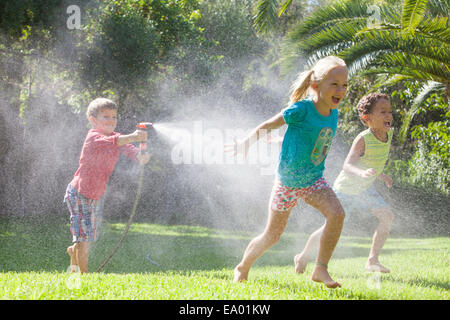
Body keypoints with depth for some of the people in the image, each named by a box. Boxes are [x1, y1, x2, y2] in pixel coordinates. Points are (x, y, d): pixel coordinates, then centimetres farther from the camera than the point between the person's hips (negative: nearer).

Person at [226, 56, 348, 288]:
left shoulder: (333, 114, -2)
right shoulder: (302, 110, -22)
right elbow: (267, 126, -10)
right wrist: (244, 144, -3)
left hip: (313, 181, 5)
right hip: (287, 182, -5)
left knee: (336, 214, -22)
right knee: (272, 236, 6)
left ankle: (321, 269, -13)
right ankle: (243, 268, 32)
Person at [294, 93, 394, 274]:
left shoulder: (389, 134, -5)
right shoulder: (363, 139, -28)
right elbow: (347, 165, -38)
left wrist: (381, 176, 13)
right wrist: (362, 173, -56)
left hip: (365, 189, 7)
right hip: (345, 189, -7)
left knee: (387, 217, -12)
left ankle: (373, 261, -5)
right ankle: (304, 256, 22)